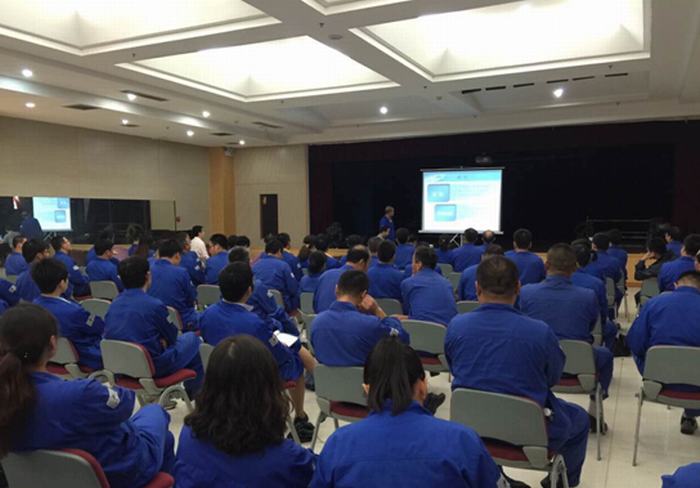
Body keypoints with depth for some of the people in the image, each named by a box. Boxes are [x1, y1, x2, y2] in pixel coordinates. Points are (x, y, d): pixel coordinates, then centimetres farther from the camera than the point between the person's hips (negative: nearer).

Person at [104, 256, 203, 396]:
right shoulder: (154, 305, -21)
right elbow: (172, 336, -6)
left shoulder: (114, 304, -1)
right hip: (153, 367, -7)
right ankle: (193, 392, 25)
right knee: (193, 339, 14)